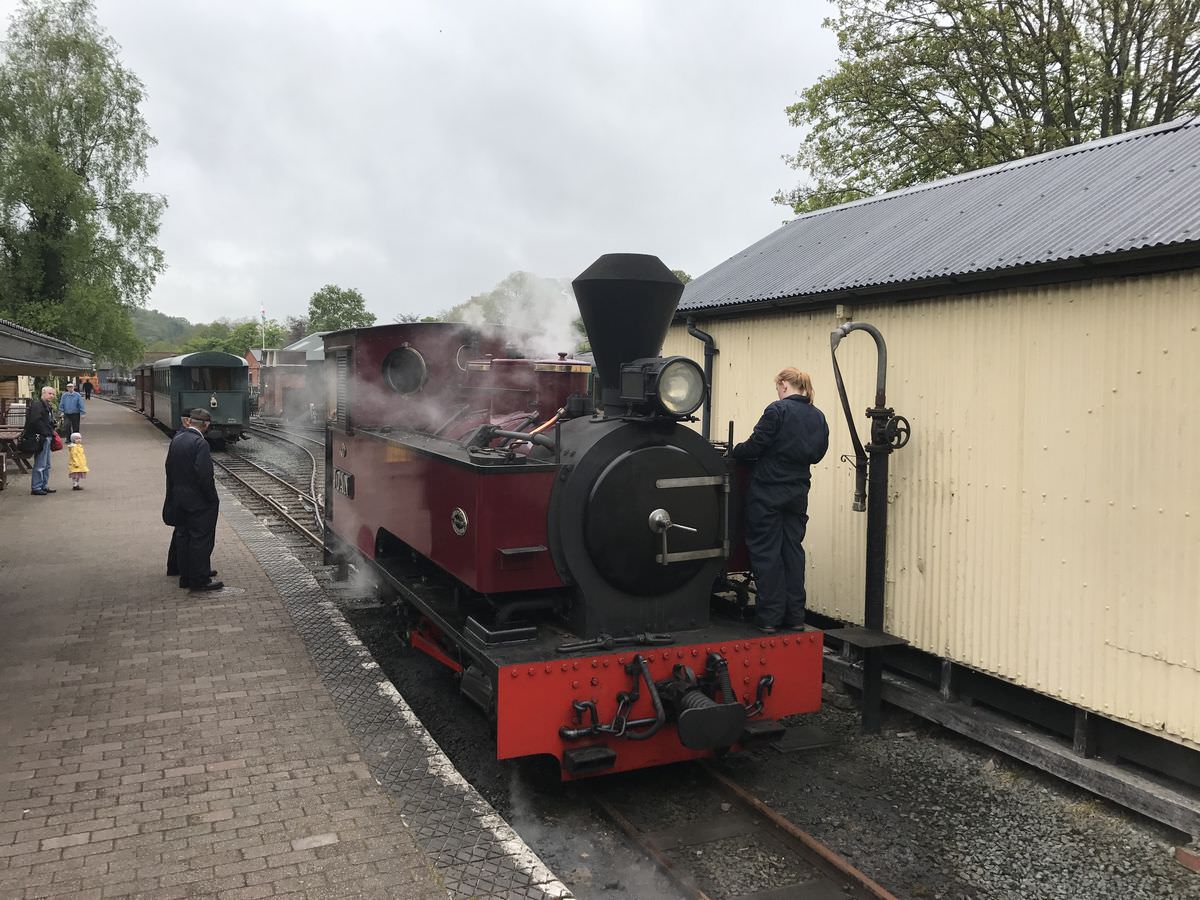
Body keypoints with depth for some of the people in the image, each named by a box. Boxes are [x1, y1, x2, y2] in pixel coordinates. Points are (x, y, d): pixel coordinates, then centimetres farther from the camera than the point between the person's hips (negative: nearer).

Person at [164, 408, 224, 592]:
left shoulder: (176, 439, 6)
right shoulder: (200, 443, -20)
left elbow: (169, 469, 11)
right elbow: (205, 475, -23)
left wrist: (173, 495, 17)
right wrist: (212, 499, -13)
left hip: (178, 499, 8)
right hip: (198, 501, -8)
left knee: (183, 537, 14)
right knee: (201, 539, -1)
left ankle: (186, 577, 21)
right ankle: (200, 579, 3)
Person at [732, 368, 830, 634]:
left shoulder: (777, 410, -13)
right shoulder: (818, 417, 6)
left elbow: (754, 447, -13)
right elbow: (817, 454, 15)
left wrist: (734, 451, 5)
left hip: (769, 491, -6)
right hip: (798, 492, 6)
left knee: (766, 552, 1)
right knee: (793, 550, 13)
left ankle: (769, 618, 3)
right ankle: (795, 616, 17)